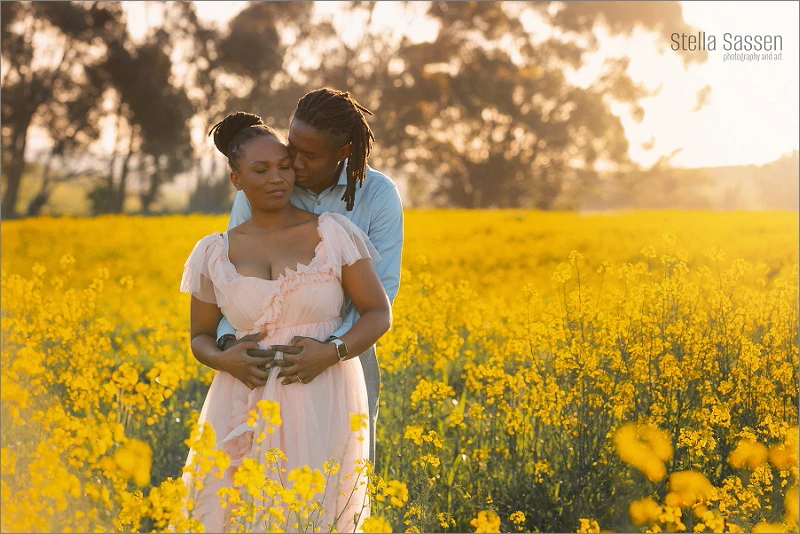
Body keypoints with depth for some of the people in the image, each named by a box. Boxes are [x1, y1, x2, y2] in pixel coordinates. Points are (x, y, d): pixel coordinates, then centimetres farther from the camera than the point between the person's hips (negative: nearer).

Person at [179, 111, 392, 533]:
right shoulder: (213, 253, 6)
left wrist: (332, 353, -15)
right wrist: (223, 360, -9)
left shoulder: (334, 233, 0)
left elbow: (379, 315, 2)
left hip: (324, 407, -1)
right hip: (248, 411, 2)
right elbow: (201, 339, 14)